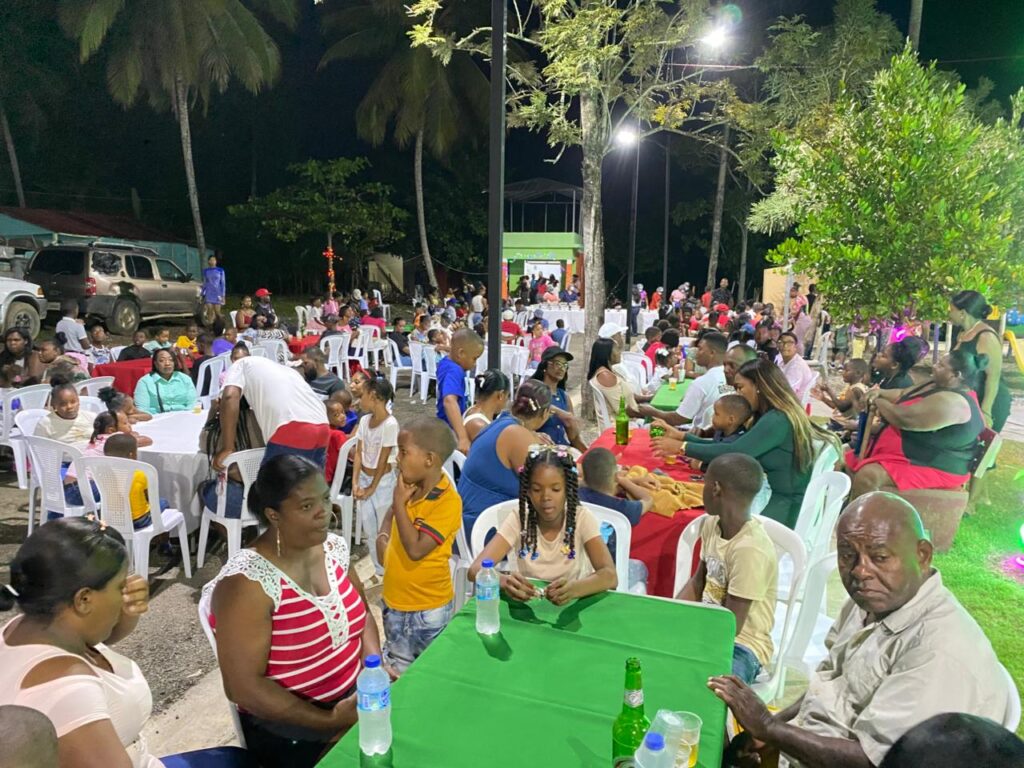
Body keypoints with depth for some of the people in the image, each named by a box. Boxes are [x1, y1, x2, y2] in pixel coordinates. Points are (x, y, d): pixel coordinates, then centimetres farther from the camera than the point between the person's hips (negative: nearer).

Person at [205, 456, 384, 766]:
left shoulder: (334, 547, -2)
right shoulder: (247, 583, -20)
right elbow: (243, 686, -18)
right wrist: (331, 720, -19)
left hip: (355, 696, 6)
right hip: (288, 726, -5)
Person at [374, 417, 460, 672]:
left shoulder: (448, 501, -25)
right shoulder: (410, 485, -2)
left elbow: (416, 548, -30)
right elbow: (392, 511, 21)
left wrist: (400, 502, -25)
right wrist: (382, 537, 2)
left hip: (429, 606, -7)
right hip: (394, 598, 7)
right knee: (397, 668, 25)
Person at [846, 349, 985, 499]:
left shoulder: (950, 402, -25)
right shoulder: (939, 385, 9)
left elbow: (904, 419, -28)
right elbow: (902, 394, 19)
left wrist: (879, 402, -10)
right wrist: (880, 393, -2)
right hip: (914, 454, 11)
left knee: (867, 475, -30)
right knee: (851, 461, 9)